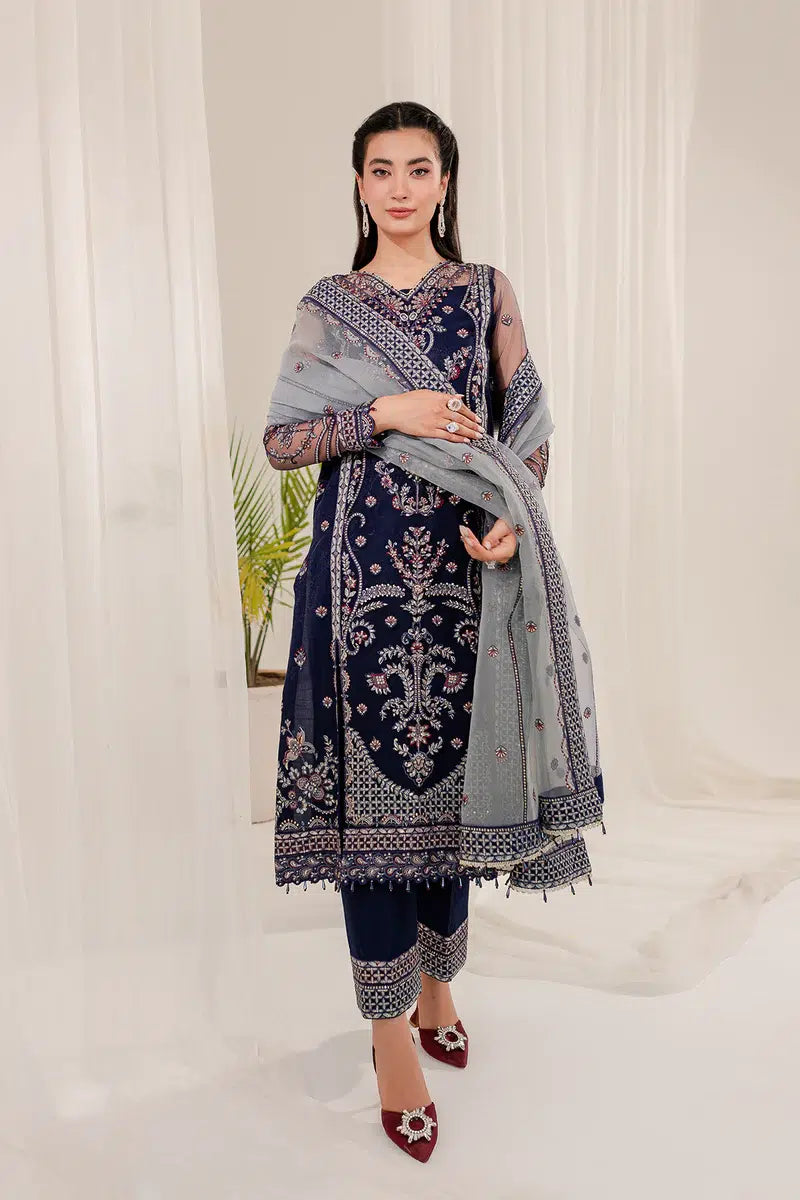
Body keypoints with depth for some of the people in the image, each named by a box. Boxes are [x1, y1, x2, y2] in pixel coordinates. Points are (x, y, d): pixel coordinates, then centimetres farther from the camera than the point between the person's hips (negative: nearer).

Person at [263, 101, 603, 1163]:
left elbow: (529, 420, 4)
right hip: (361, 568, -1)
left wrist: (513, 517, -14)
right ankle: (393, 1033, 14)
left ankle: (438, 984, 32)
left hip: (463, 563, 1)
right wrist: (386, 413, -11)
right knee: (373, 775, -1)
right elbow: (281, 442, 3)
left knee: (451, 771, 9)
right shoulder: (329, 303, 9)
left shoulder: (486, 290, 10)